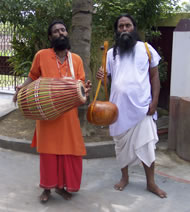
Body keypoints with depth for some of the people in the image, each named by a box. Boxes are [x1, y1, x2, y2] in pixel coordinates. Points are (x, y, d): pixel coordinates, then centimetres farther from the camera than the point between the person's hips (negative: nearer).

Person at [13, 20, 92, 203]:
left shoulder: (77, 60, 6)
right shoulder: (41, 55, -2)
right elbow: (33, 77, 9)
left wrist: (85, 90, -15)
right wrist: (22, 87, -10)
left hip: (68, 114, 3)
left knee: (69, 150, 6)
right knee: (48, 150, 6)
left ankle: (62, 185, 26)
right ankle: (47, 187, 23)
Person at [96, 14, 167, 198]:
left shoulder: (146, 49, 2)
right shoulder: (111, 53, 9)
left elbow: (154, 76, 3)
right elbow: (109, 79, 12)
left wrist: (154, 101, -7)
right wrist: (101, 77, -12)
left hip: (142, 106, -3)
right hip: (119, 107, 3)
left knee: (146, 144, -2)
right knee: (121, 143, 12)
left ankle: (151, 183, 12)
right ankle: (124, 177, 28)